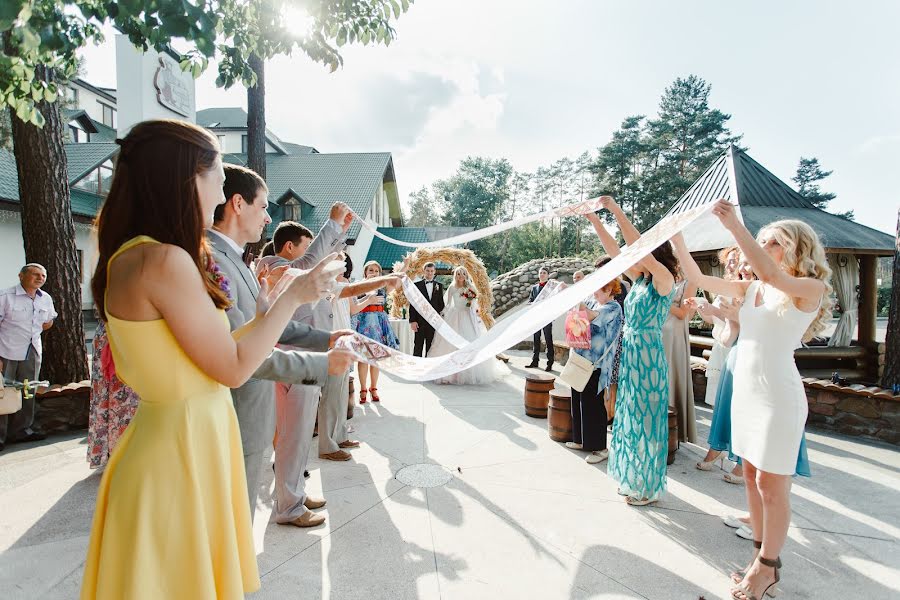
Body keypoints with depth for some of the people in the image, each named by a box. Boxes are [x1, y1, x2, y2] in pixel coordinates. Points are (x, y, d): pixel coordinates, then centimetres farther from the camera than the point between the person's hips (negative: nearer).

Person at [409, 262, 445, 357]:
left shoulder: (439, 285, 10)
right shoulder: (417, 285, 2)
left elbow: (441, 303, 12)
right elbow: (412, 305, 0)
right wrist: (412, 320, -8)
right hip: (420, 321, -2)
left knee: (430, 347, 7)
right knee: (418, 347, 0)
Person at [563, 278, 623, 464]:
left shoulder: (613, 308, -12)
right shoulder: (592, 303, 12)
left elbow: (590, 316, -27)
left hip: (595, 364, -8)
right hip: (581, 358, 8)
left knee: (592, 404, -4)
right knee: (578, 400, 15)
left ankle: (599, 448, 7)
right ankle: (581, 440, 29)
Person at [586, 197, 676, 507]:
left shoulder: (664, 281, -12)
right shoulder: (639, 280, 9)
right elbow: (613, 251, 11)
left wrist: (617, 211, -25)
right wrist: (595, 220, 5)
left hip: (648, 357, -8)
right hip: (630, 354, 8)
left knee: (645, 418, 2)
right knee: (630, 417, 15)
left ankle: (649, 487, 17)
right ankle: (634, 479, 29)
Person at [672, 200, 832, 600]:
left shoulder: (810, 289, -8)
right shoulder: (751, 288, 9)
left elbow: (771, 274, -29)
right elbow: (700, 280, 10)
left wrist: (734, 225, -28)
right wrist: (677, 240, 1)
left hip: (778, 395, -7)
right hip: (745, 390, 7)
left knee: (771, 484, 1)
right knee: (752, 476, 13)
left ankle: (768, 566, 15)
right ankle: (761, 554, 27)